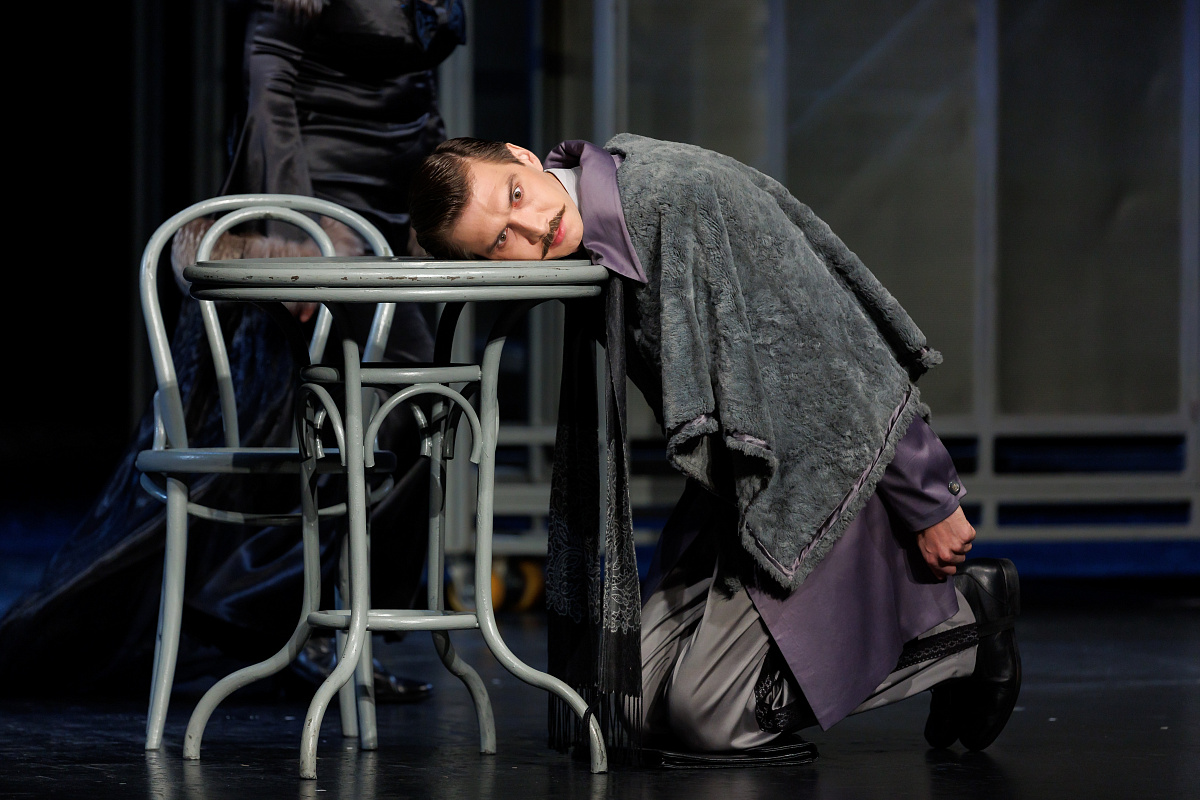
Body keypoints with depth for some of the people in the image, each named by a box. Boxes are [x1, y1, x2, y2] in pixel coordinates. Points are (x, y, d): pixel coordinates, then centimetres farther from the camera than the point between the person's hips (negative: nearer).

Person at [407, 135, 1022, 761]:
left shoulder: (680, 193, -25)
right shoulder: (579, 249, 0)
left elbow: (828, 349, -22)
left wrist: (929, 502, -18)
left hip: (827, 468, -8)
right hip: (735, 480, 8)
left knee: (706, 715, -12)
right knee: (645, 705, 6)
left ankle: (959, 617, 1)